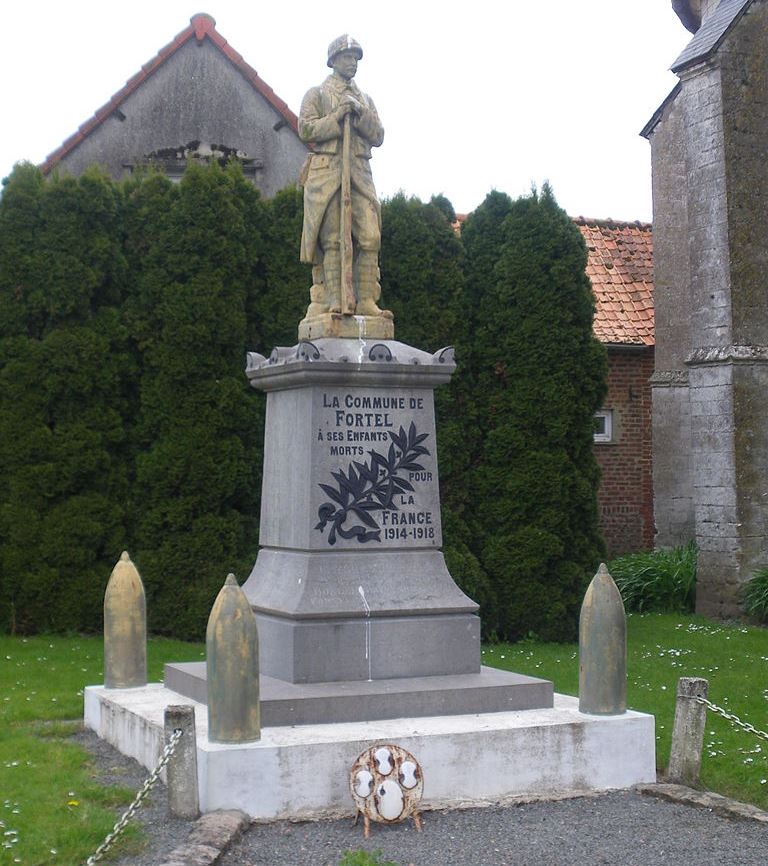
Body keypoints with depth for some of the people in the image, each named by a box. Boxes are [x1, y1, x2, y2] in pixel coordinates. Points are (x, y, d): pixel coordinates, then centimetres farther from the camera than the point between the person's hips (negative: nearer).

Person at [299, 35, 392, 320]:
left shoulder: (365, 99, 25)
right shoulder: (317, 94, 12)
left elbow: (378, 136, 14)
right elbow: (306, 128, -2)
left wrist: (360, 114, -3)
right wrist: (338, 116, -10)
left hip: (360, 174, 4)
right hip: (327, 172, -4)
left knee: (369, 238, -8)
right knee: (332, 239, -10)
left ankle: (366, 300, -9)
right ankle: (333, 300, -11)